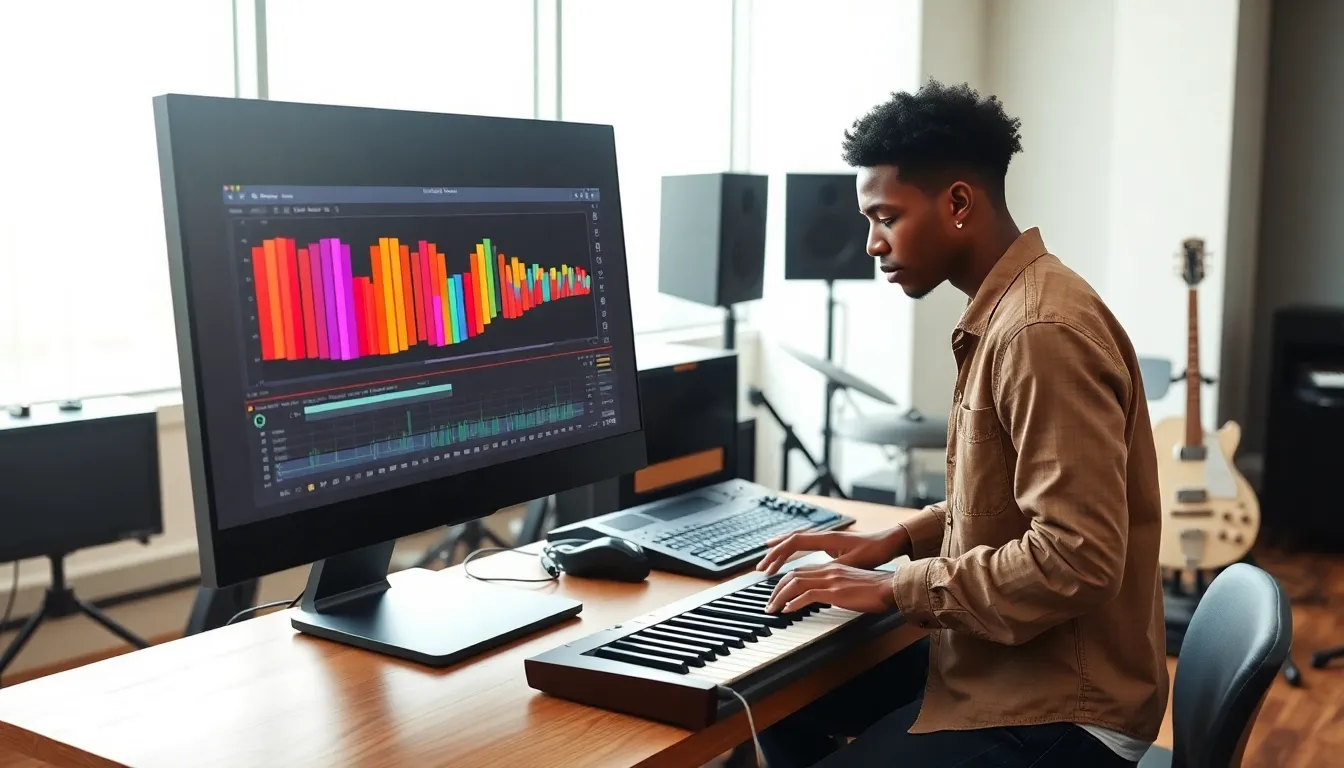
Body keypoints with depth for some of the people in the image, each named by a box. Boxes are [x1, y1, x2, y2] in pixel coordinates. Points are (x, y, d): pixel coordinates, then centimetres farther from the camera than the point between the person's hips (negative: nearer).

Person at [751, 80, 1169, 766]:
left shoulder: (1042, 329, -25)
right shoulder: (1003, 310, 7)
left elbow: (1079, 555, -29)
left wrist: (897, 589, -21)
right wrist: (897, 540, 6)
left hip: (1056, 712, -10)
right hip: (1002, 665, 10)